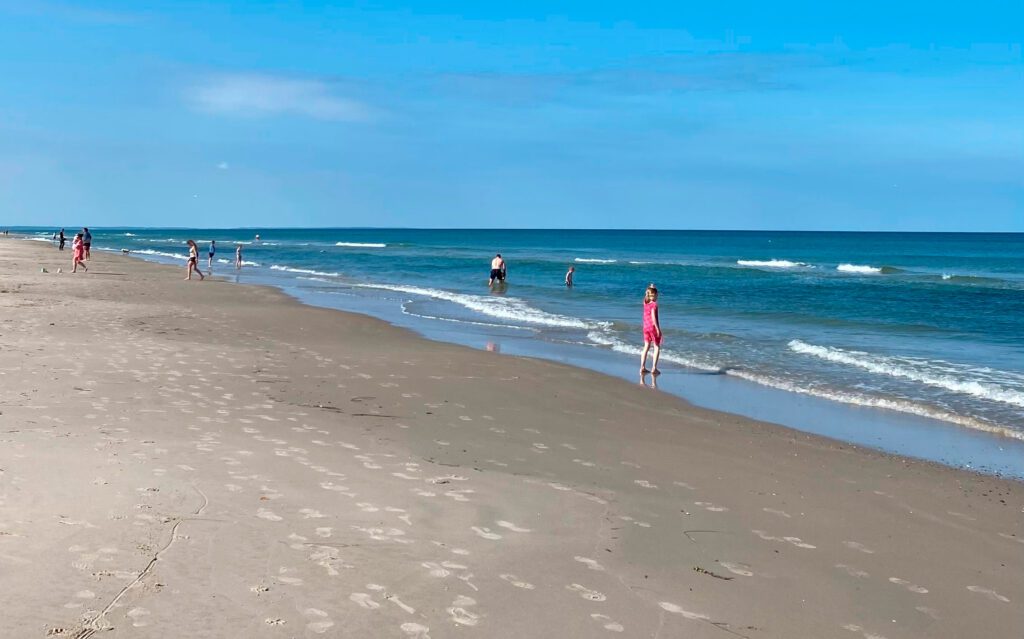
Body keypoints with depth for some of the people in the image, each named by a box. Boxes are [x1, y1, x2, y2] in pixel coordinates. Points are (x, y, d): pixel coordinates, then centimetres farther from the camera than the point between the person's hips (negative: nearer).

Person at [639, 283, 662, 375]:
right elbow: (653, 317, -20)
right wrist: (658, 329, -18)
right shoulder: (654, 304, -13)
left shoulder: (645, 303, 4)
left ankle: (642, 367, 7)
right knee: (657, 347, 2)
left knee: (646, 347, 11)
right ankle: (654, 368, -5)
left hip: (646, 327, 6)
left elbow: (647, 296, 26)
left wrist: (651, 288, 14)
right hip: (653, 327, -6)